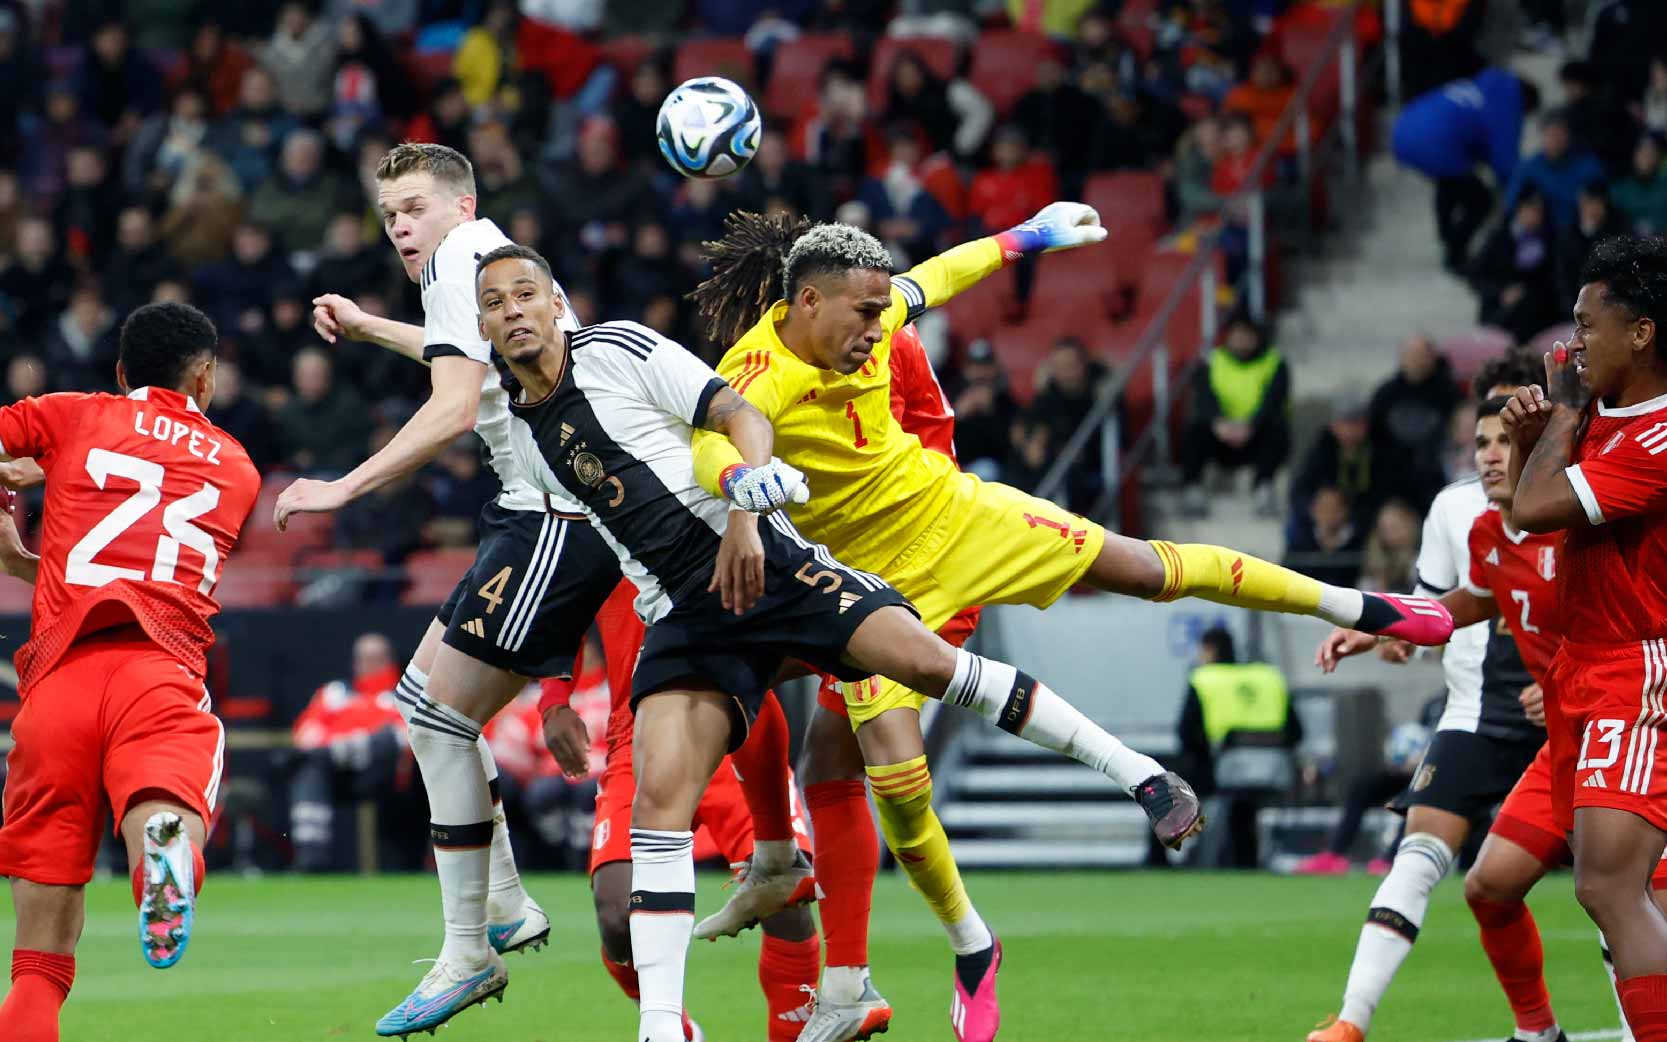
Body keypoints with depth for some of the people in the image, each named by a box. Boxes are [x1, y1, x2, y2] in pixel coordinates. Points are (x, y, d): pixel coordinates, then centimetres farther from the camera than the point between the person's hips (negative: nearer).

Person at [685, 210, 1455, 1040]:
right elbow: (709, 451, -48)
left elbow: (928, 282, 12)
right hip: (874, 583, -4)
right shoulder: (757, 381, -28)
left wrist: (1028, 238, 24)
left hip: (952, 512, 4)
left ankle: (1352, 606, 21)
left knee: (1150, 568, 4)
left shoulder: (867, 316, -10)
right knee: (898, 785, -12)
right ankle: (972, 951, 13)